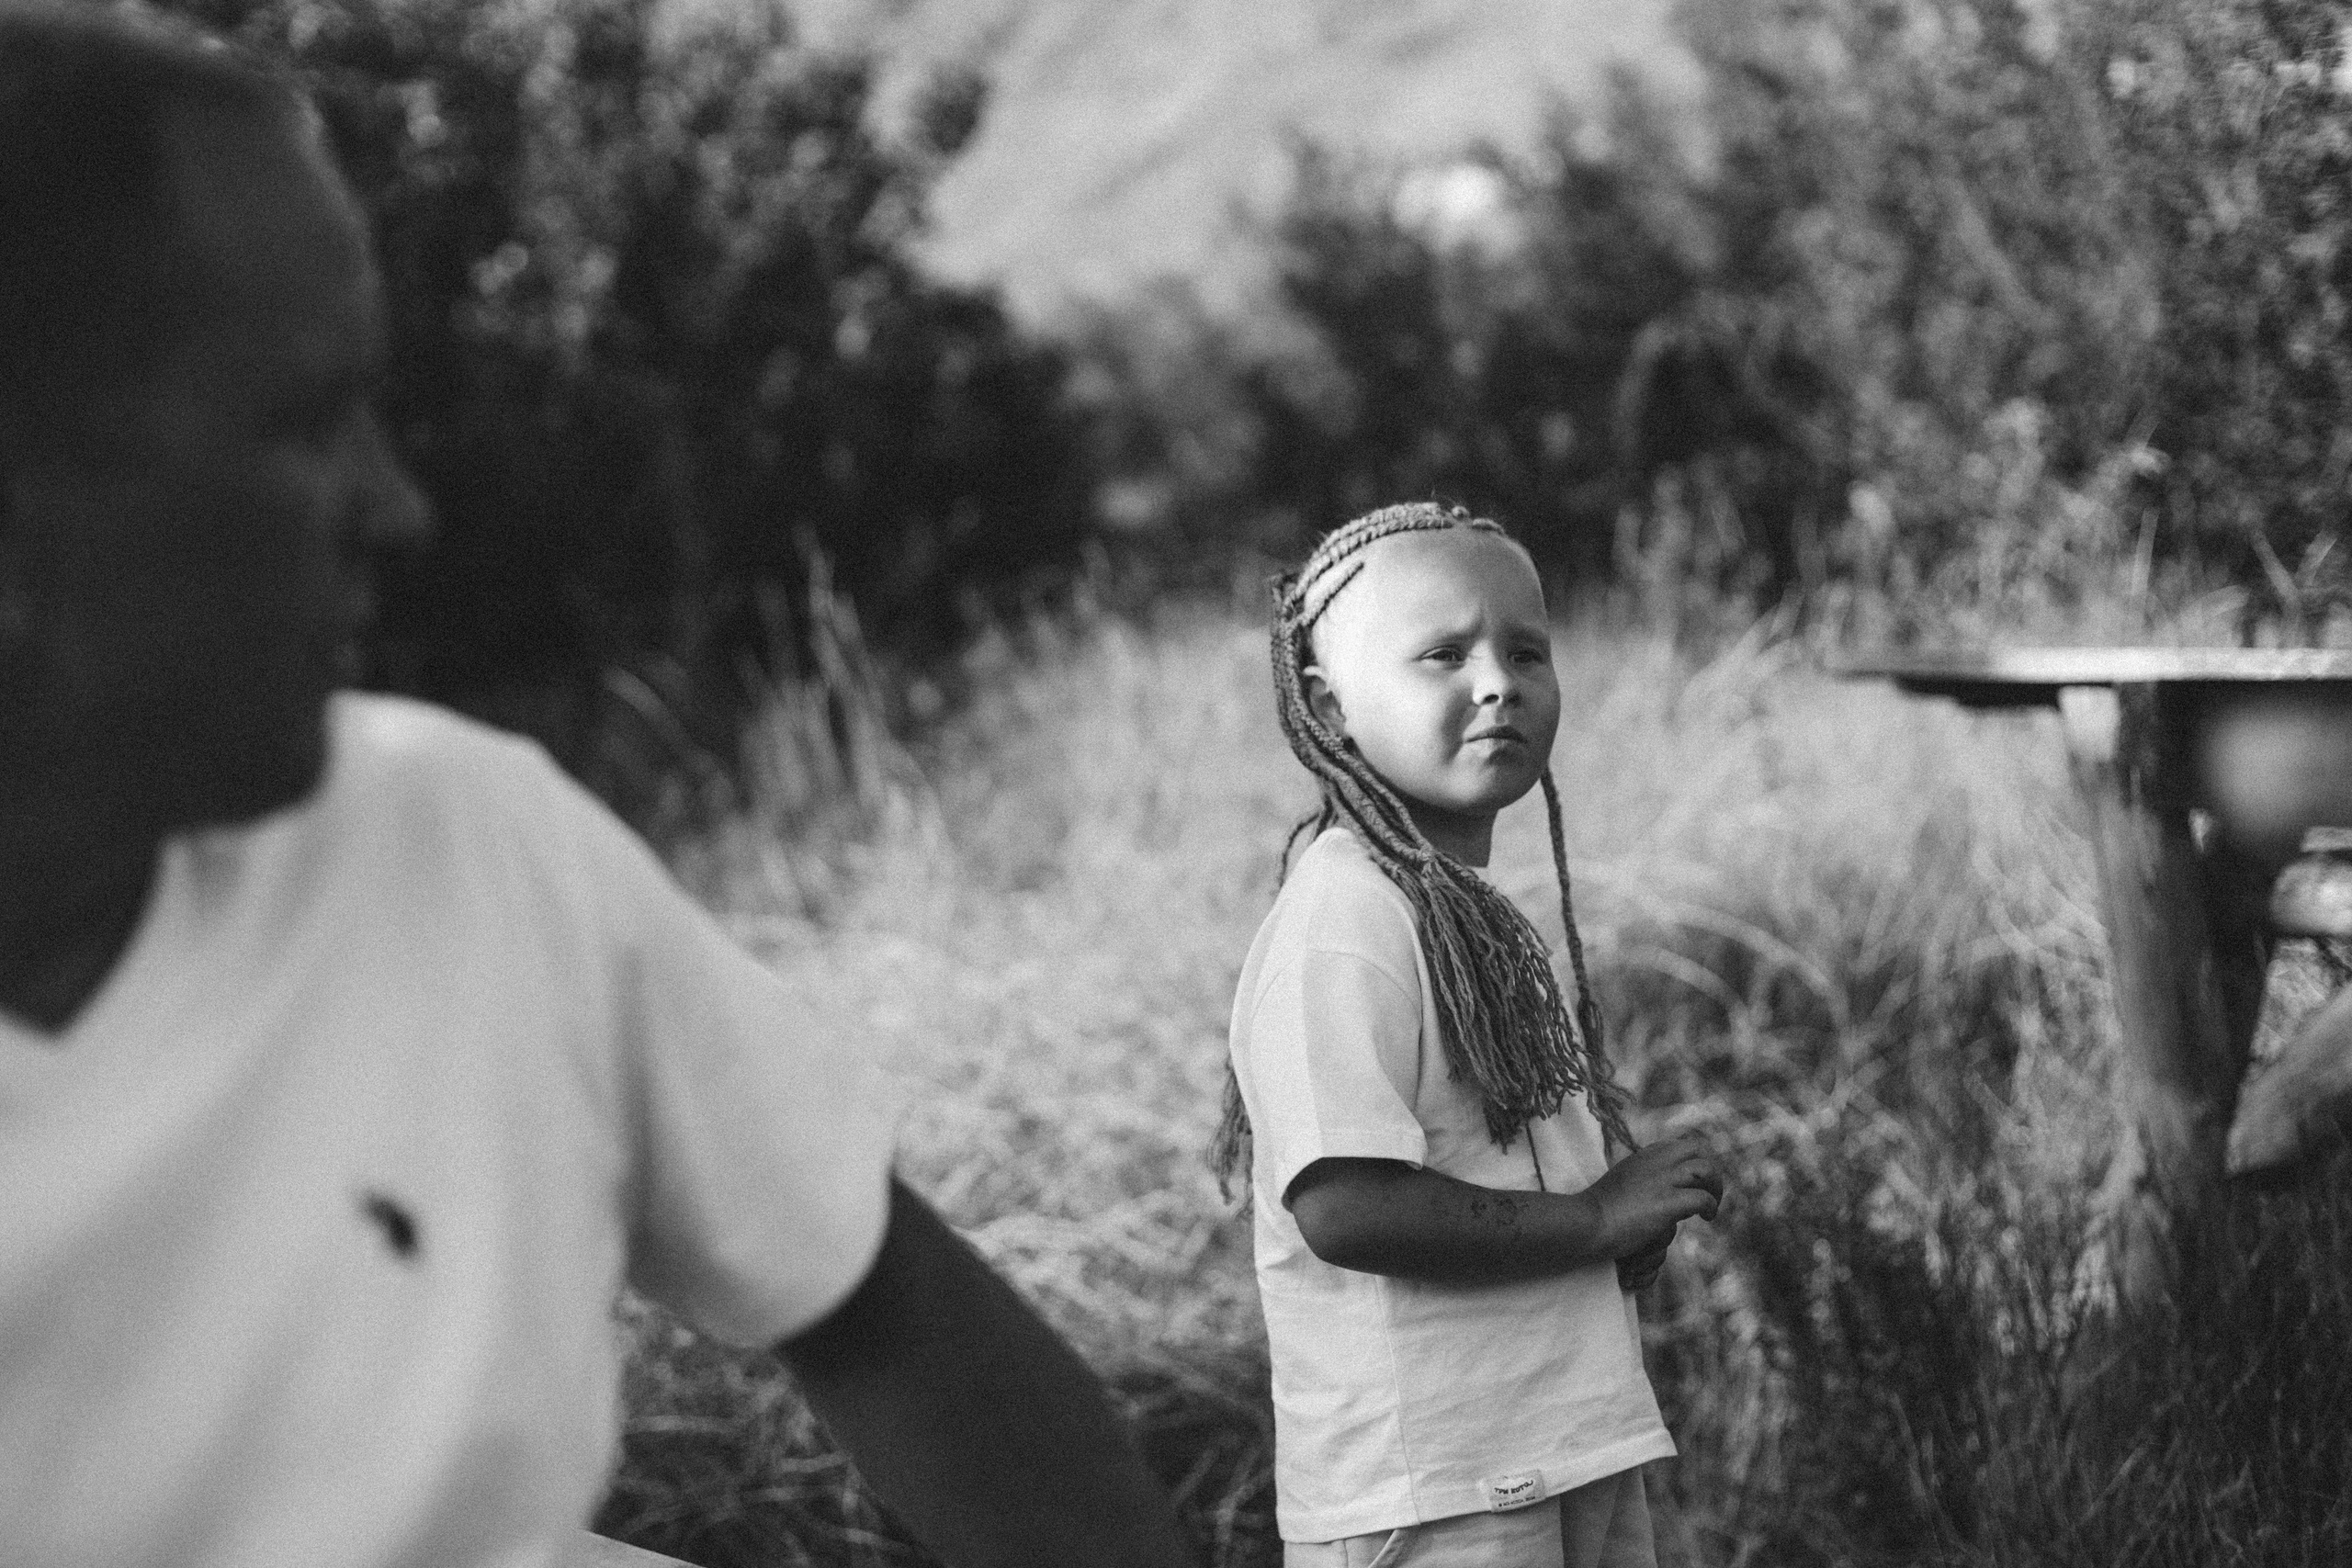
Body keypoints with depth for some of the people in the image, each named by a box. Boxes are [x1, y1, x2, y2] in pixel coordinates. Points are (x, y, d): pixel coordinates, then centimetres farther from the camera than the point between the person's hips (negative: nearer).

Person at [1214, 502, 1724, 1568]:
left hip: (1569, 1457, 9)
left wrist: (1632, 1215, 3)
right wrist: (1595, 1220, -18)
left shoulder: (1481, 918, 14)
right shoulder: (1344, 918, -17)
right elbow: (1345, 1207, -26)